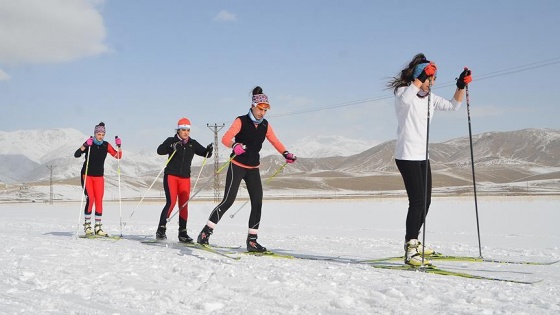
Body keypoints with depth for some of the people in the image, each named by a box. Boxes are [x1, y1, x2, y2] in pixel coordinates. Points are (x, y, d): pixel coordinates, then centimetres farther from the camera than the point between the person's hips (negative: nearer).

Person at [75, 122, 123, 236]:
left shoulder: (106, 145, 2)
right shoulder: (89, 143, -8)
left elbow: (118, 156, 0)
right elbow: (76, 155, -19)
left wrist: (119, 146, -17)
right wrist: (85, 146, -33)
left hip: (99, 176, 3)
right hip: (87, 175, -3)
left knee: (99, 201, -2)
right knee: (90, 199, -11)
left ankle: (98, 227, 4)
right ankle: (87, 225, -1)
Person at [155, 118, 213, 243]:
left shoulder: (193, 143, 8)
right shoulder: (171, 141, -2)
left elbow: (205, 153, 7)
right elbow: (160, 150, -17)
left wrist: (209, 150, -15)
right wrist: (171, 148, -34)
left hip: (185, 178, 4)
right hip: (171, 175, -4)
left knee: (184, 205, 1)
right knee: (171, 202, -15)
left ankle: (183, 233, 7)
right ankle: (161, 229, -8)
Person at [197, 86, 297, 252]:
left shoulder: (265, 125, 6)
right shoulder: (241, 121, -10)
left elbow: (275, 141, 10)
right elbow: (225, 138, -21)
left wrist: (286, 154, -8)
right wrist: (235, 146, -42)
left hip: (253, 169, 6)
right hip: (237, 166, -6)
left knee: (257, 202, -2)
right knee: (228, 200, -12)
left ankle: (252, 240, 5)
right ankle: (205, 232, -3)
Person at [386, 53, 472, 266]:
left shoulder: (430, 97, 14)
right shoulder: (403, 91, -9)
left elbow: (453, 106, 13)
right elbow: (405, 99, -34)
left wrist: (461, 86, -1)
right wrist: (422, 77, -33)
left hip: (422, 156, 9)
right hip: (407, 155, -9)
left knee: (425, 201, 13)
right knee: (417, 201, -16)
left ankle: (412, 243, 28)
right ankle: (410, 252, -16)